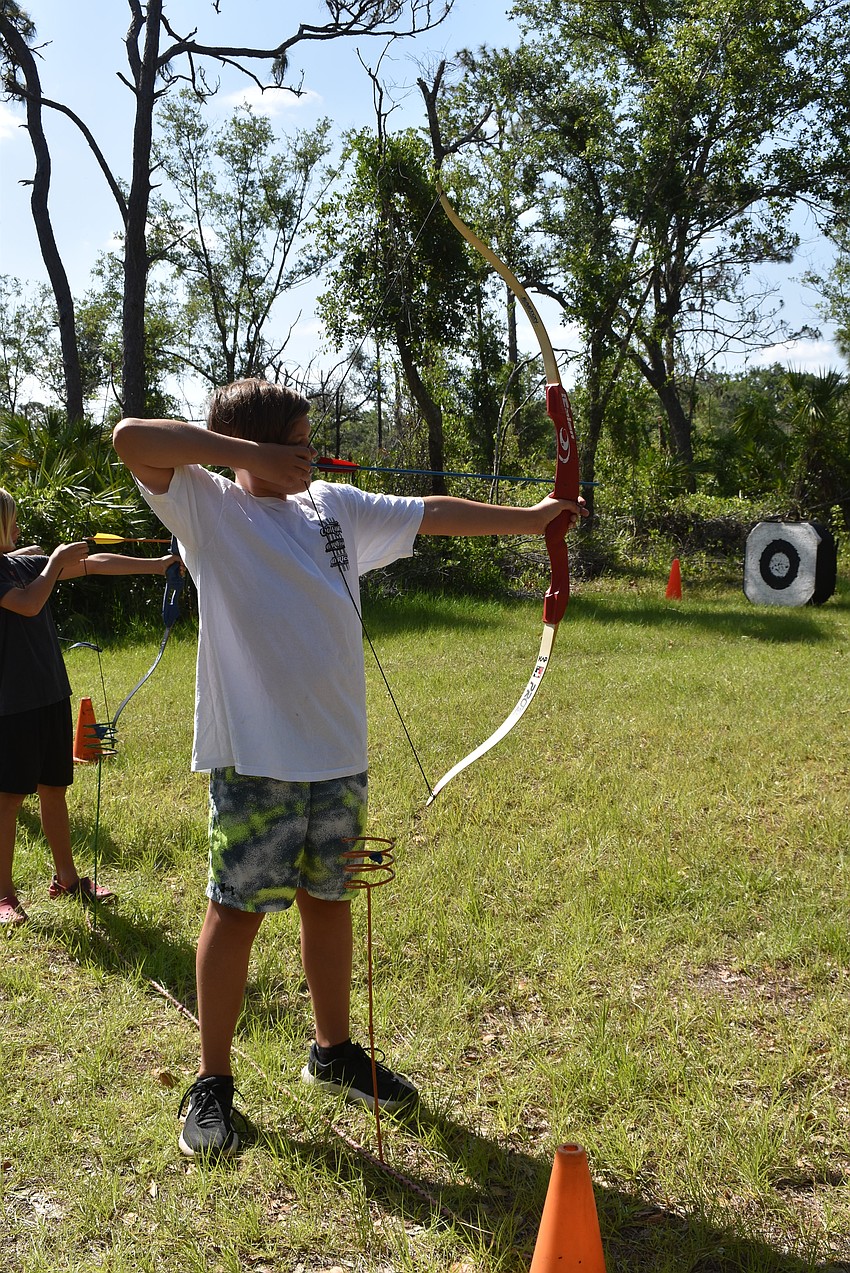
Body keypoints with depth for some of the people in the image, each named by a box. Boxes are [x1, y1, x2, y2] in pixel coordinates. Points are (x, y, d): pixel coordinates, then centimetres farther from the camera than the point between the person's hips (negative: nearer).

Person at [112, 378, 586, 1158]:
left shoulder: (337, 508, 11)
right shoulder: (209, 509, -4)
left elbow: (432, 514, 16)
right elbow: (132, 438, -17)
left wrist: (529, 519, 16)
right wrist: (249, 453, -17)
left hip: (337, 752, 5)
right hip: (253, 757, -5)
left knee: (328, 901, 16)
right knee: (236, 911, 2)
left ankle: (334, 1052, 35)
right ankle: (213, 1083, 19)